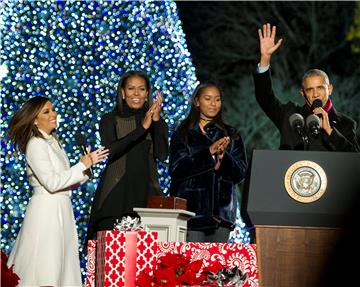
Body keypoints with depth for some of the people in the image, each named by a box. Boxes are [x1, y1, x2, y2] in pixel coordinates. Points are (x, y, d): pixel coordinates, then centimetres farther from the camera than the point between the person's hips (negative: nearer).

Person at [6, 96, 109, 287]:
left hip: (61, 209, 9)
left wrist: (86, 164, 3)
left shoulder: (53, 143, 18)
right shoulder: (35, 144, -9)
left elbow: (66, 181, 18)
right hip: (46, 210, -9)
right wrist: (82, 166, -12)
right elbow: (52, 182, -17)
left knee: (60, 266, 4)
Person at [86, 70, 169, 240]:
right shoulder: (110, 120, 7)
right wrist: (142, 128, -15)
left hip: (146, 192, 2)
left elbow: (162, 154, 0)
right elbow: (111, 151, -10)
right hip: (116, 194, -2)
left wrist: (157, 121, -10)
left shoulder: (157, 123, 15)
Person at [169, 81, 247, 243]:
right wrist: (209, 152, -14)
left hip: (221, 210, 2)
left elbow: (240, 174, 8)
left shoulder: (231, 135, 15)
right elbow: (176, 169, -6)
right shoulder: (183, 133, 7)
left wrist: (223, 157, -12)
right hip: (191, 208, -2)